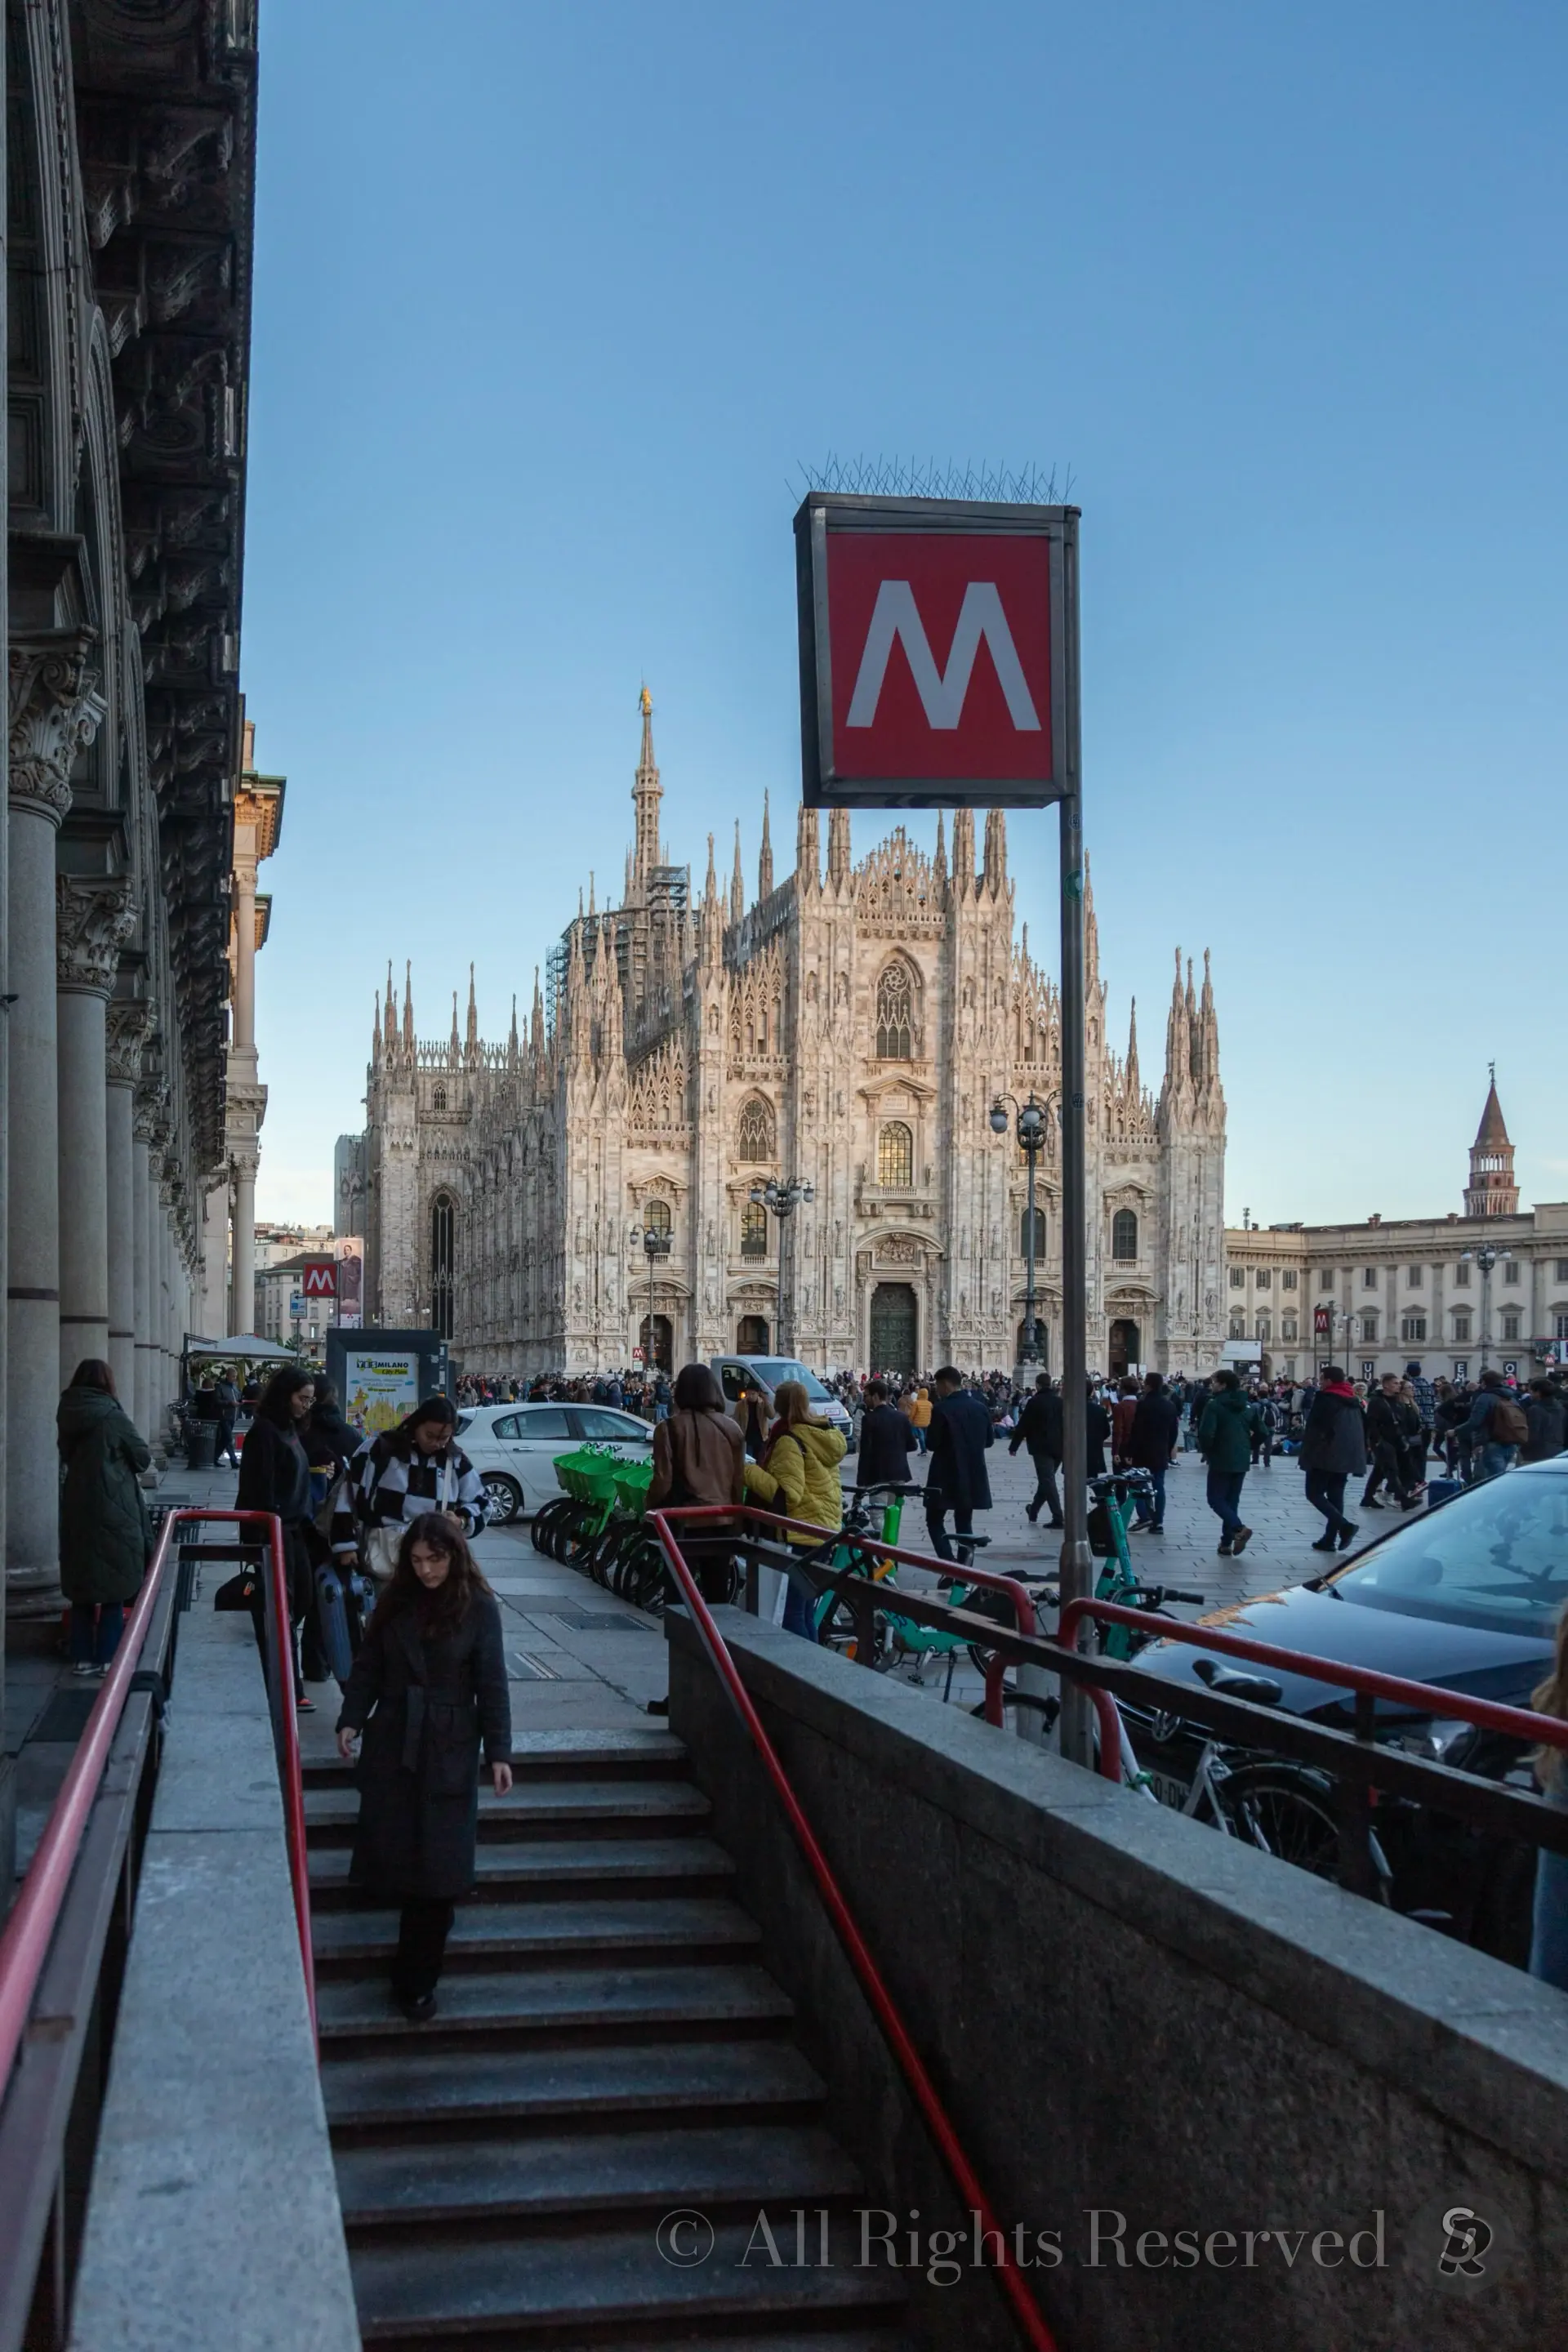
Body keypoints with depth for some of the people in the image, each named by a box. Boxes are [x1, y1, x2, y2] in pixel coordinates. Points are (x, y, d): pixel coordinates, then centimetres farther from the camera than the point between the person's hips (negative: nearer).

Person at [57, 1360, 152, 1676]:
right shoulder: (112, 1417, -12)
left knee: (81, 1584, 12)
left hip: (76, 1509, 5)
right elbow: (144, 1457, -3)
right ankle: (107, 1657, 6)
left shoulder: (67, 1417, 2)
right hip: (113, 1510, -5)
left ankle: (82, 1657, 14)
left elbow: (67, 1457, 14)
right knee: (114, 1584, 5)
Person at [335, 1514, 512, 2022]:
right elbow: (368, 1667, 7)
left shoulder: (480, 1609, -5)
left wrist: (499, 1752, -7)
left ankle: (417, 1981, 7)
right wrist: (351, 1719, -6)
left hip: (449, 1750, -3)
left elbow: (491, 1684, -4)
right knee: (390, 1852, 3)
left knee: (436, 1868, -3)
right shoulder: (396, 1603, 3)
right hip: (392, 1745, 3)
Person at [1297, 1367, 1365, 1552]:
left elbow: (1313, 1428, -14)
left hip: (1326, 1455, -8)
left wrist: (1307, 1454, -11)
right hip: (1346, 1456, 8)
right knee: (1336, 1496, 10)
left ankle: (1344, 1525, -18)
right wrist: (1360, 1456, 22)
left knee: (1314, 1493, -1)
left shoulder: (1325, 1399, -9)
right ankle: (1329, 1539, 8)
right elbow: (1363, 1429, 20)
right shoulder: (1354, 1401, 15)